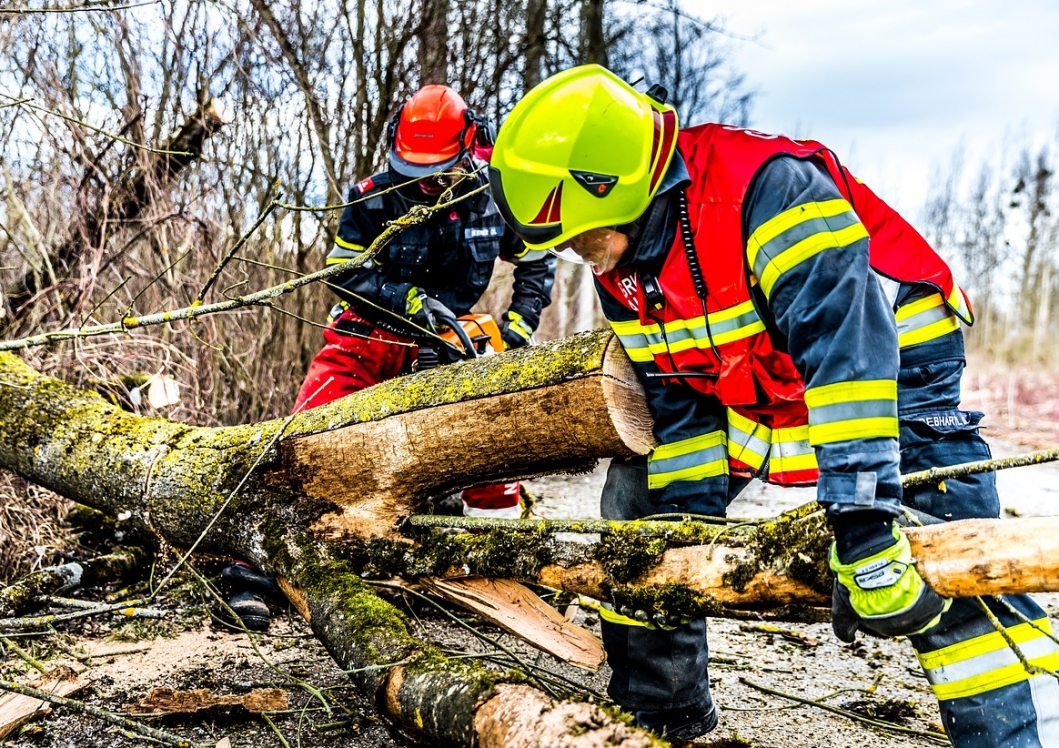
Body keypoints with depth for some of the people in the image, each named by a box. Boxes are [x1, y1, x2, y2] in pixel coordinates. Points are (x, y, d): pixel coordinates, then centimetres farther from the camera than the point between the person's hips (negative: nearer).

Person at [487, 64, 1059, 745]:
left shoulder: (767, 186, -34)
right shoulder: (619, 261, -9)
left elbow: (846, 346, -44)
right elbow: (677, 401, -4)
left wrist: (862, 525, -51)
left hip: (890, 363, -7)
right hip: (747, 392, 7)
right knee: (640, 503, 7)